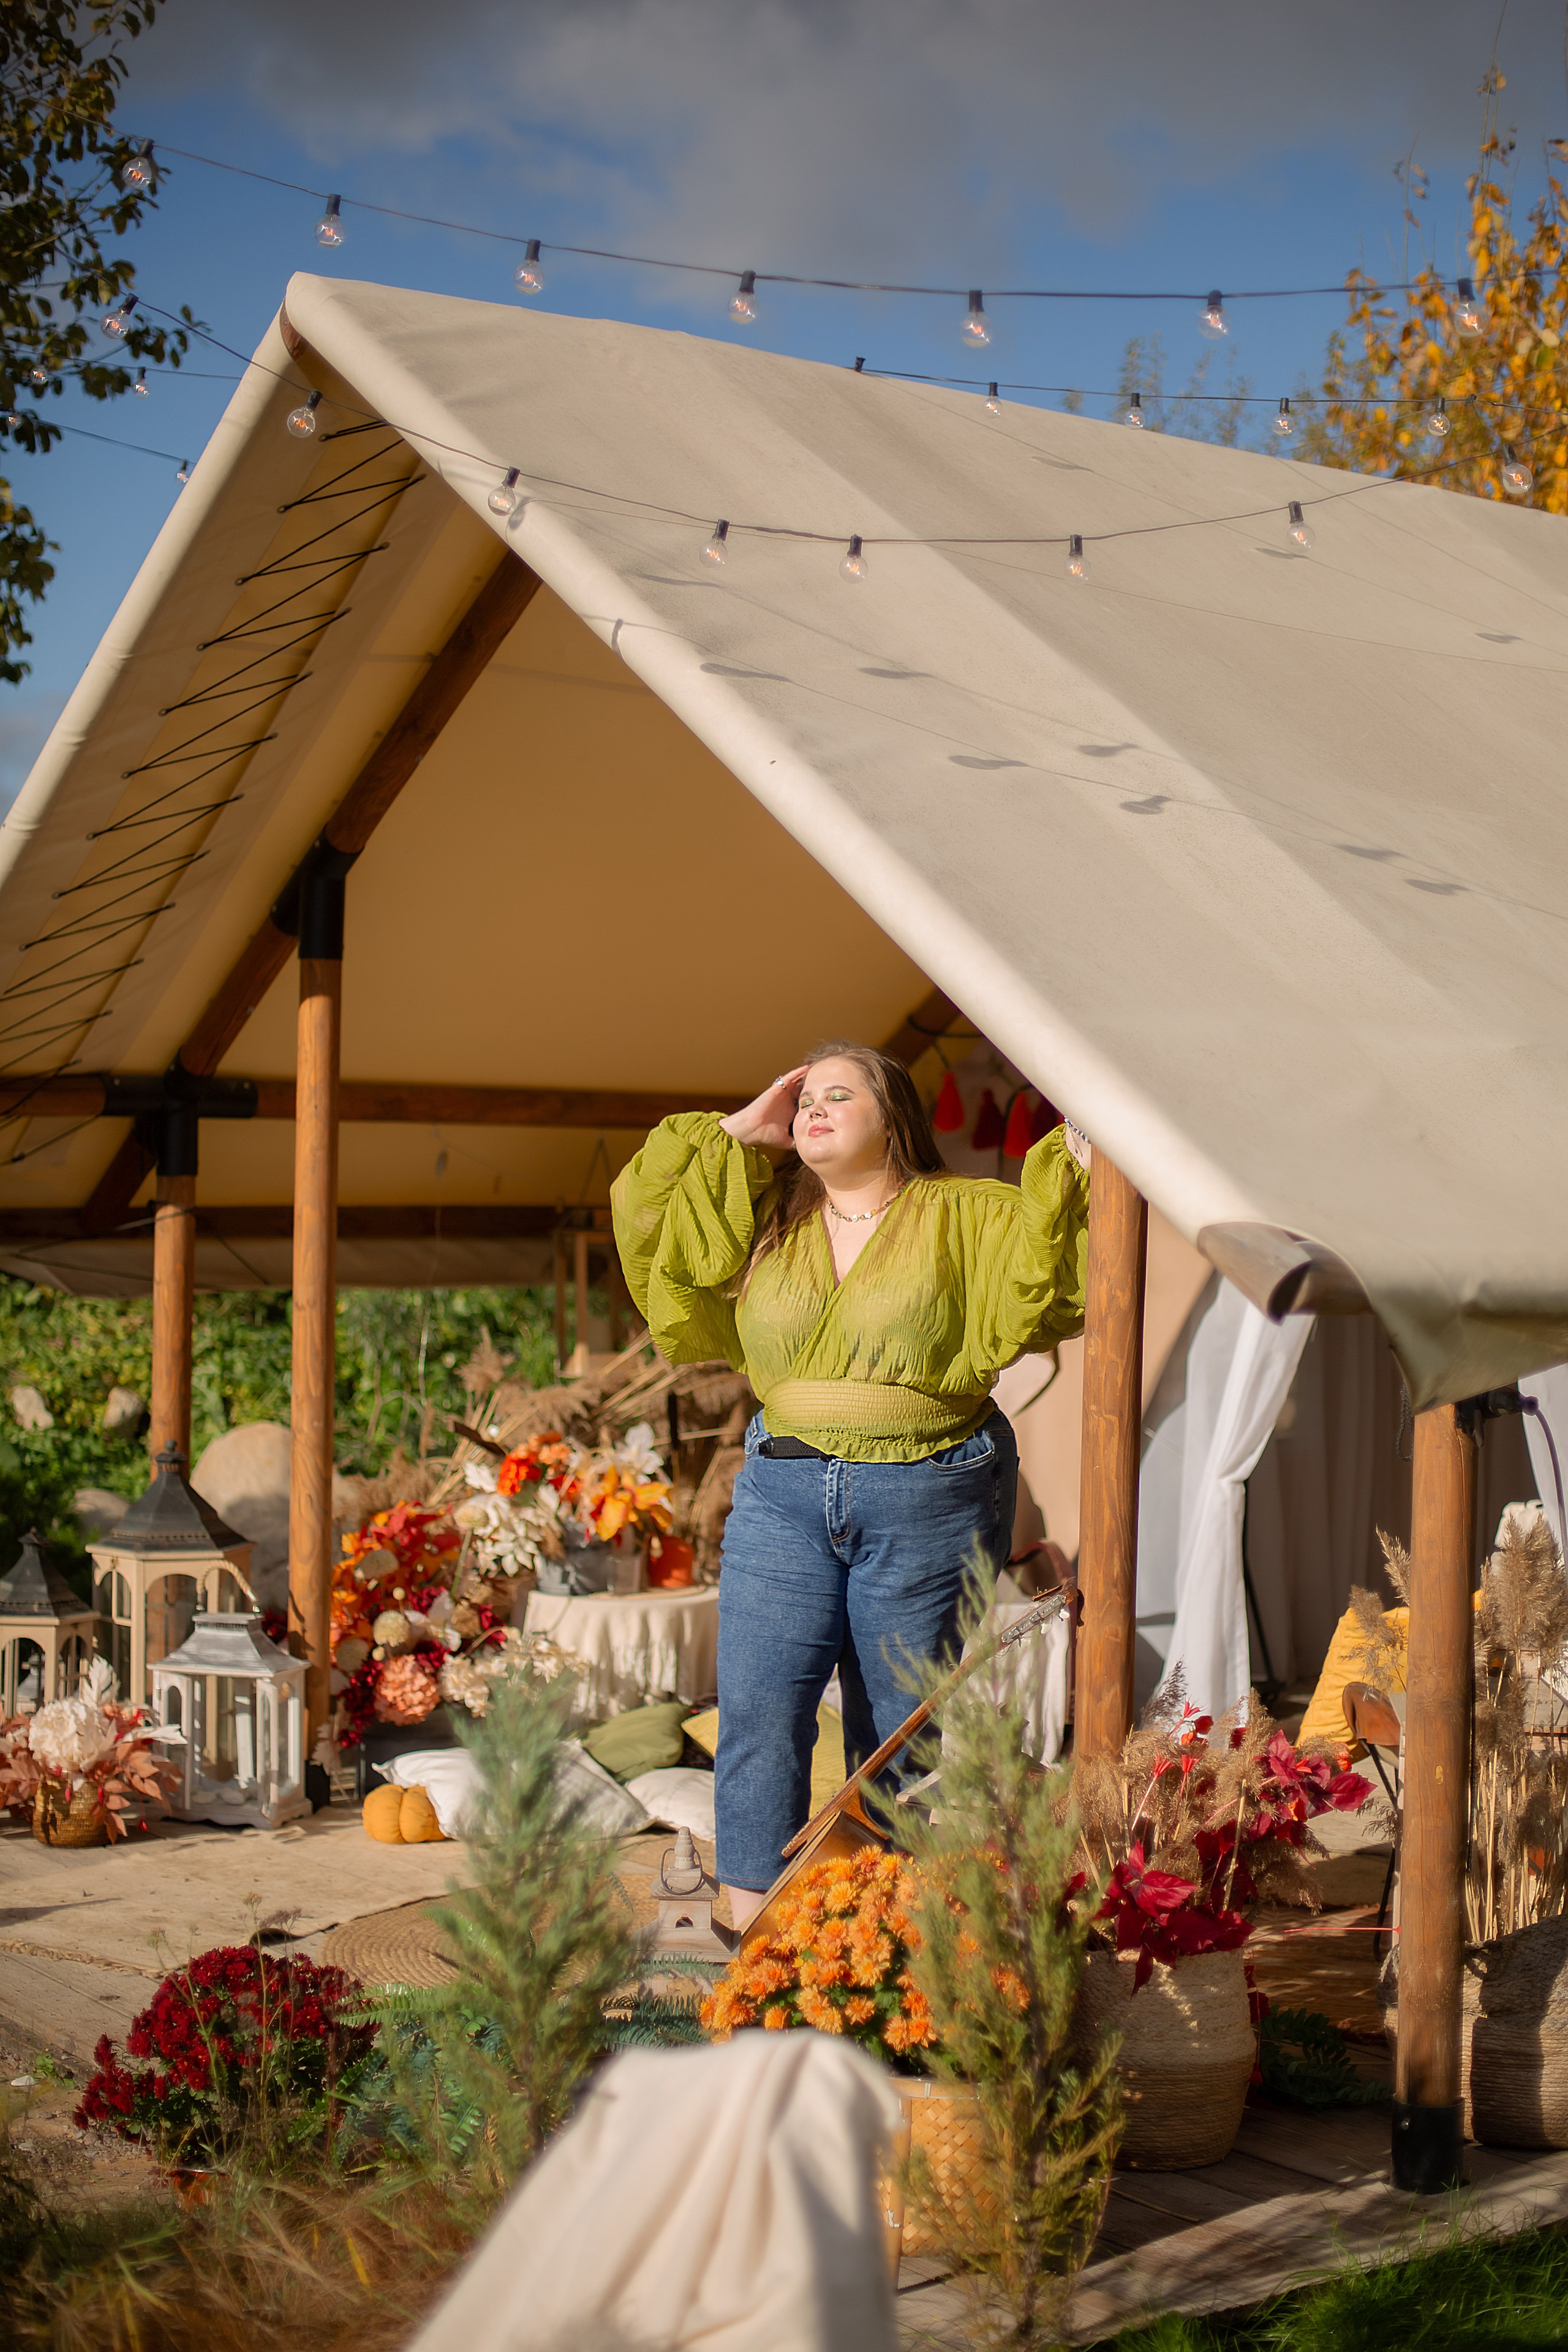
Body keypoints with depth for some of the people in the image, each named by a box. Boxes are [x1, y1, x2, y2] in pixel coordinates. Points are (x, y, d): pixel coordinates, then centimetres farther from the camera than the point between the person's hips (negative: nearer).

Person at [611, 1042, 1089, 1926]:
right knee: (760, 1706, -9)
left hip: (929, 1504, -2)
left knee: (903, 1733, 5)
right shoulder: (762, 1216, 13)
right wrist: (740, 1132, 7)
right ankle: (754, 1929, -5)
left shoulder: (966, 1217, 4)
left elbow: (1051, 1277, -6)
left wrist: (1072, 1161, -15)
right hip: (786, 1495, 2)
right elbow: (645, 1214, 8)